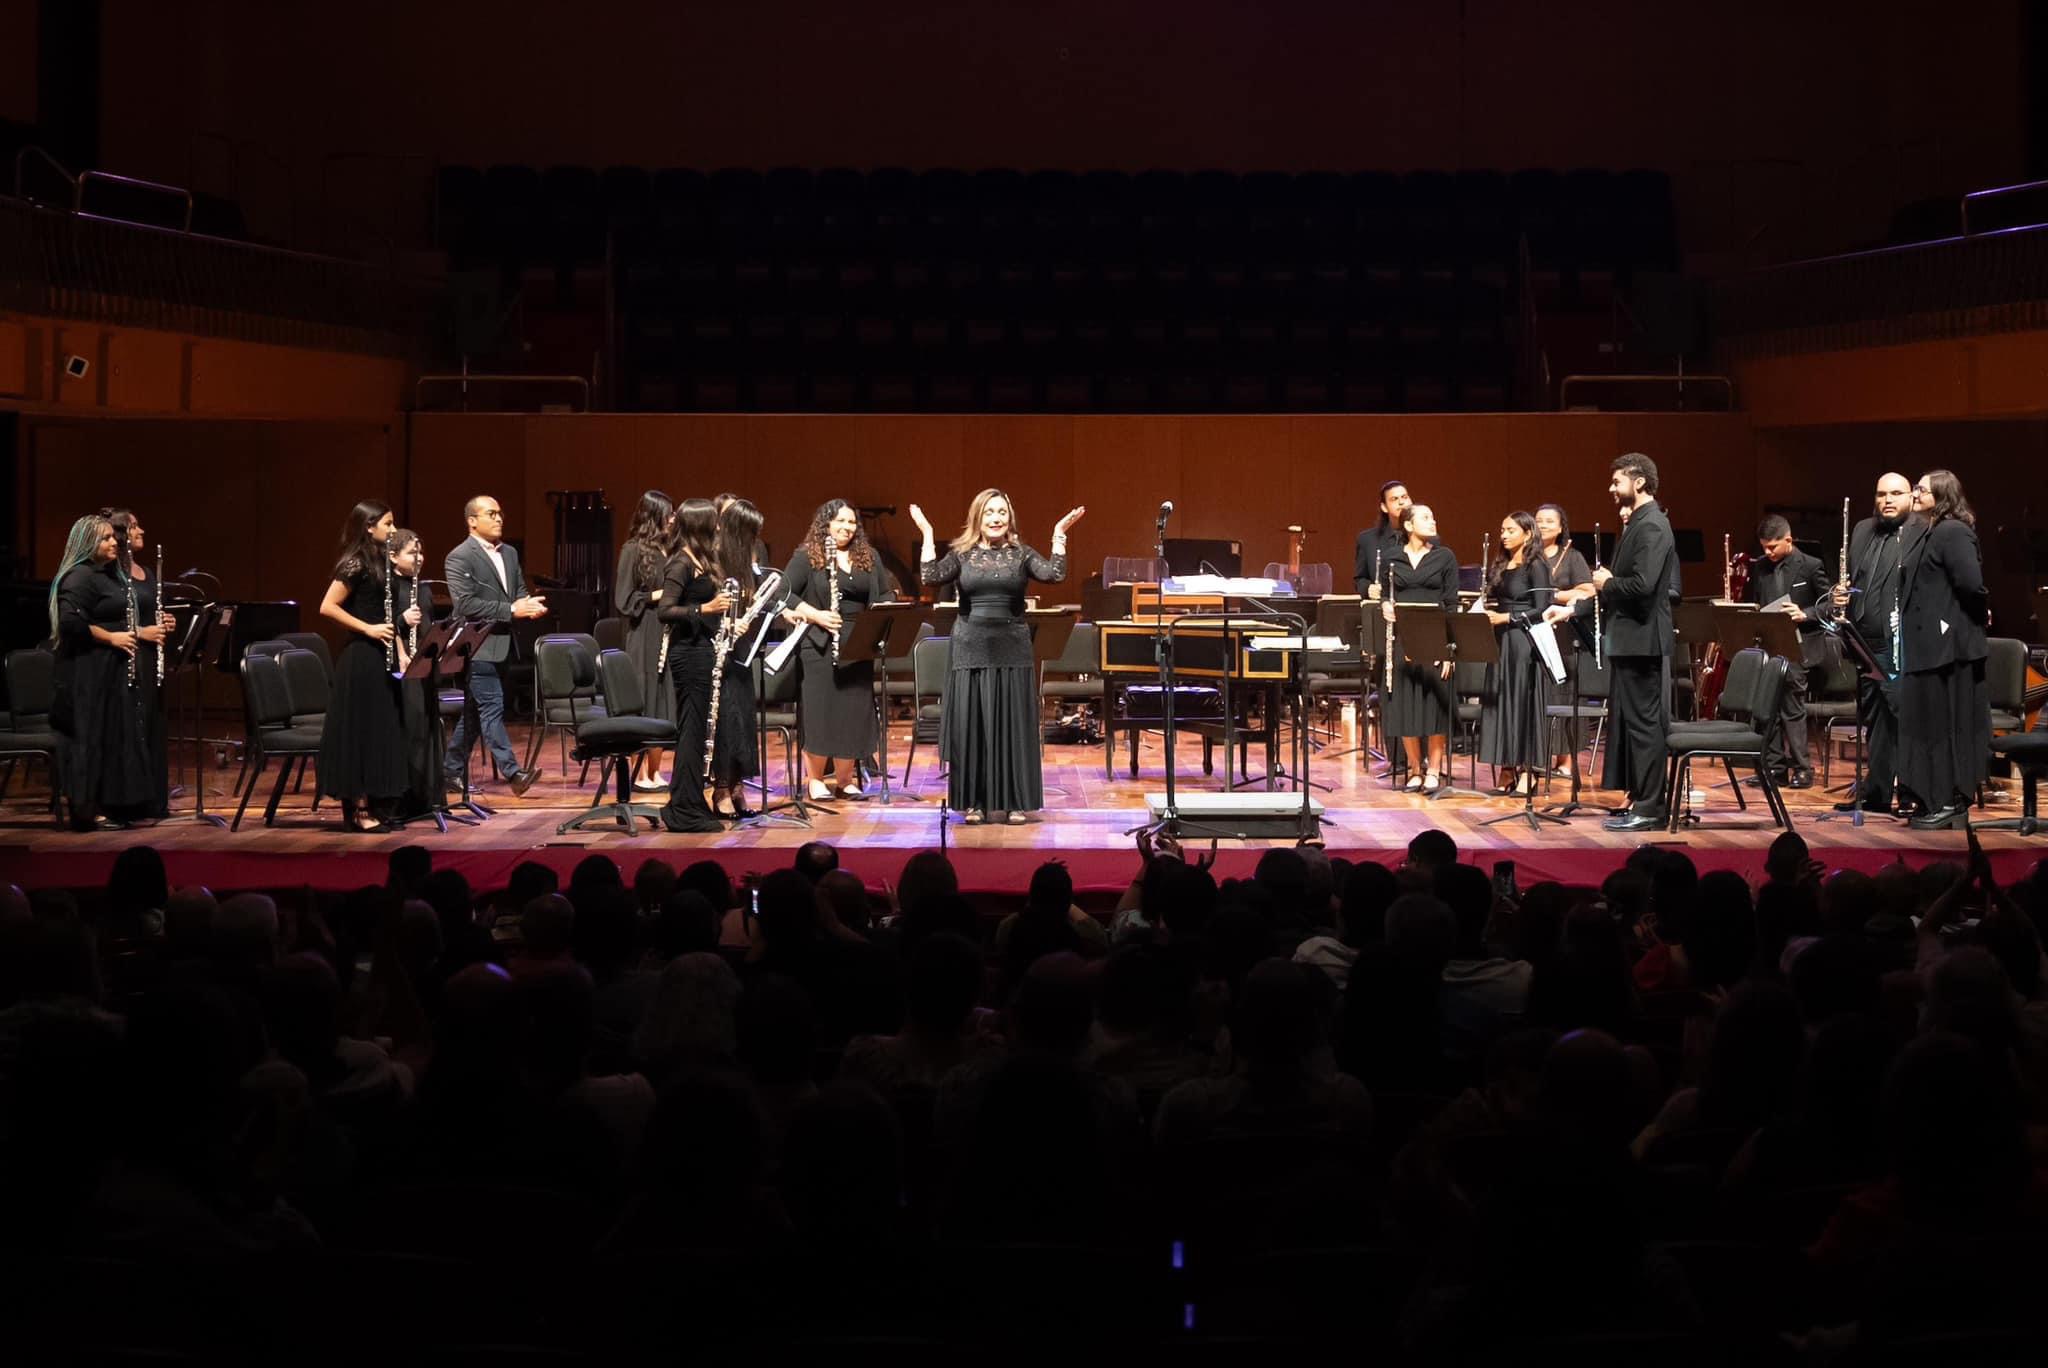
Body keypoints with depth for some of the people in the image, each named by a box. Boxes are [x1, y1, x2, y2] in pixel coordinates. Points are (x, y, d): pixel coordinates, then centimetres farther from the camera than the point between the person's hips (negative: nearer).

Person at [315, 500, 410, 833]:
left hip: (382, 657, 8)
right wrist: (367, 629, -17)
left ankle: (376, 806, 15)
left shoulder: (381, 562, 14)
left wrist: (400, 651, 9)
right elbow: (327, 607, -15)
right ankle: (358, 809, 1)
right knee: (361, 731, -4)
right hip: (361, 658, -8)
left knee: (383, 731, 9)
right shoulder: (355, 563, -11)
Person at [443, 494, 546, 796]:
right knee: (492, 708, -11)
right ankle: (512, 772, -15)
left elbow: (519, 590, 20)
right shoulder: (459, 558, -10)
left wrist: (529, 606, -4)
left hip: (503, 645, 8)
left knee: (476, 710, 12)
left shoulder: (509, 553, 15)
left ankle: (452, 770, 21)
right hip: (479, 645, -8)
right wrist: (511, 610, -21)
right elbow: (466, 604, -18)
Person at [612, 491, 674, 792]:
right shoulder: (633, 551, -7)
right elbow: (623, 600, -9)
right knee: (644, 704, -3)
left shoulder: (668, 550, 12)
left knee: (664, 705, 7)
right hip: (644, 639, -6)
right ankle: (639, 773, 4)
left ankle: (654, 771, 15)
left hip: (668, 635, 6)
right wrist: (658, 595, -14)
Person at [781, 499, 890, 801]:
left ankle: (846, 778, 15)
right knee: (820, 709, -3)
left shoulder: (869, 557, 13)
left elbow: (884, 596, 17)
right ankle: (815, 779, 8)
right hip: (820, 645, -4)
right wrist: (816, 615, -16)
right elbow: (785, 593, -7)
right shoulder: (806, 557, -1)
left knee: (855, 711, 4)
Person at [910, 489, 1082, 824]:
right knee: (971, 726, 2)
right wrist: (927, 535, -8)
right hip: (971, 649, 0)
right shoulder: (962, 554, 6)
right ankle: (973, 802, 11)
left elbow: (1054, 574, -11)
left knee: (1013, 726, 2)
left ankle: (1015, 802, 10)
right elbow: (931, 577, -9)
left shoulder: (1021, 554, 5)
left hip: (1011, 650, 0)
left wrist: (1059, 534, -11)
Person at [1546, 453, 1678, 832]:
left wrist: (1607, 581, -9)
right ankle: (1639, 800, 19)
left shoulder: (1651, 526, -15)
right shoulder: (1637, 524, 17)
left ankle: (1649, 808, -3)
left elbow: (1642, 585, -27)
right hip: (1627, 640, 11)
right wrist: (1572, 609, 19)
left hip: (1641, 641, -11)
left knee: (1643, 722, -6)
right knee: (1629, 722, 13)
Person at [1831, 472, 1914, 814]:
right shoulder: (1862, 531, 16)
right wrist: (1842, 594, 4)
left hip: (1901, 646, -8)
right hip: (1867, 644, 8)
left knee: (1899, 718, -7)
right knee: (1873, 719, 15)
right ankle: (1875, 791, 23)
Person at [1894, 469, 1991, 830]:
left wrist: (1981, 612, -8)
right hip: (1929, 644, 10)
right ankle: (1937, 801, 19)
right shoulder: (1927, 534, 15)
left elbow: (1971, 582, -24)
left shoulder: (1952, 532, -15)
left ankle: (1952, 805, 3)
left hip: (1947, 646, -10)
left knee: (1947, 724, -3)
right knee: (1933, 724, 13)